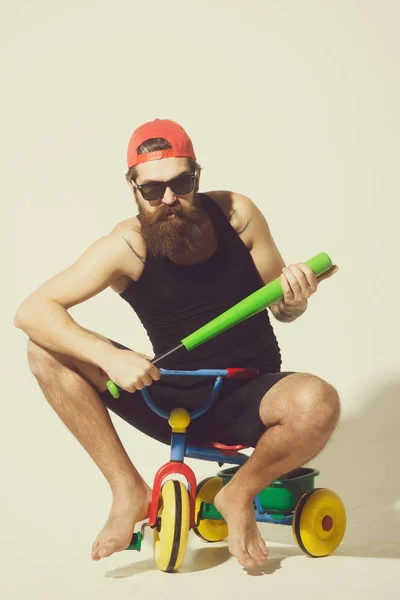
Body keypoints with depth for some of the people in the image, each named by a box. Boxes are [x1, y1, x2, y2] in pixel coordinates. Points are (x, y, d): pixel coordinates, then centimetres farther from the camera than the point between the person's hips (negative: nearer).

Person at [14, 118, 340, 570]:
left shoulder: (236, 214, -9)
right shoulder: (126, 246, -13)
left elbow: (283, 312, 0)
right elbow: (31, 312, -19)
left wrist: (295, 296, -26)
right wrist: (109, 356, -34)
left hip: (247, 398, 0)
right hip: (171, 398, 1)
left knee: (318, 404, -35)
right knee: (44, 351, -15)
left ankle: (239, 495, -4)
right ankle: (129, 491, -8)